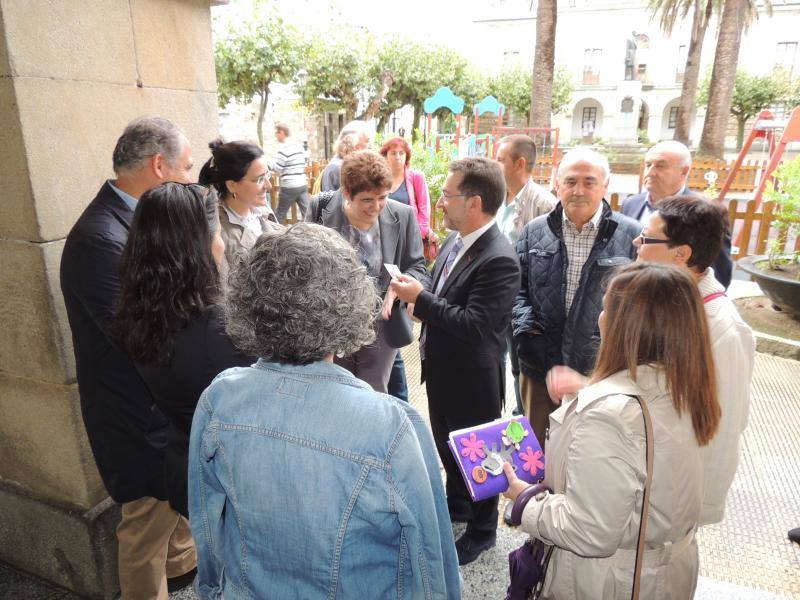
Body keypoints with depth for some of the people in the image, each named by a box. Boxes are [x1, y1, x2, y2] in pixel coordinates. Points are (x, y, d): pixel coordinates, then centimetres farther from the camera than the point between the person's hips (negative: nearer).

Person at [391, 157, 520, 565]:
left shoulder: (498, 260, -27)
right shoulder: (454, 241, 1)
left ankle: (482, 530, 38)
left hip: (472, 380, -8)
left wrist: (420, 298, -26)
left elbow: (474, 326, -31)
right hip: (442, 371, 8)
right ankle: (457, 503, 52)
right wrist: (420, 299, -6)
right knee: (447, 446, 26)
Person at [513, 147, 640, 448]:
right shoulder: (534, 231, 3)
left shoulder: (631, 236, -5)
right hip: (540, 368, 2)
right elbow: (517, 287, 9)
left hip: (603, 373, -2)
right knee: (537, 448, 19)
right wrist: (525, 326, -5)